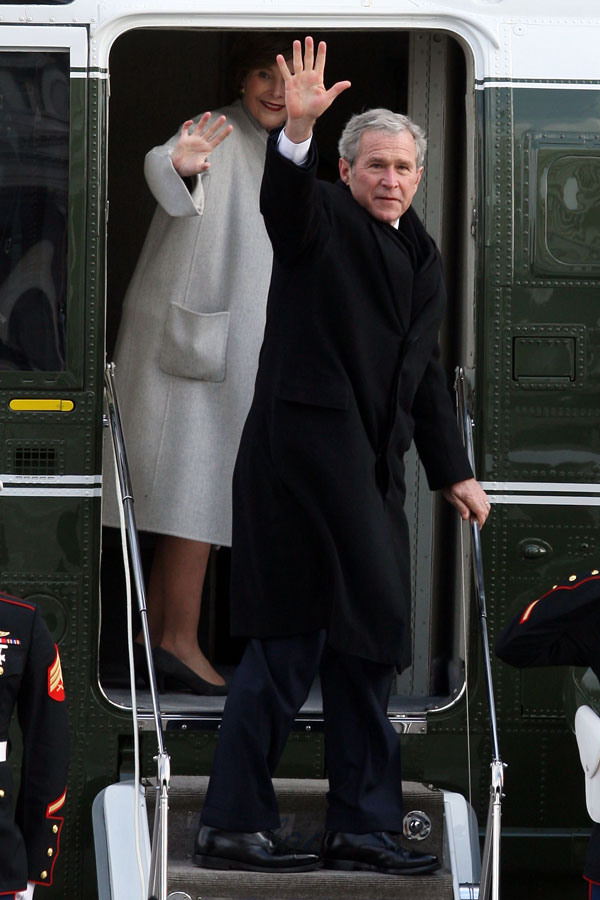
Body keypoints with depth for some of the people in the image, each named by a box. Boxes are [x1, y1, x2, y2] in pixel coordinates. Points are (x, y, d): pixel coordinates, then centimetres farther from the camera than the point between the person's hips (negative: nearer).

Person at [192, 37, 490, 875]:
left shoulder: (421, 256, 18)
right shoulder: (322, 219, -2)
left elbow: (425, 373, 23)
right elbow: (283, 200, -27)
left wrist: (455, 472, 20)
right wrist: (298, 129, -46)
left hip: (370, 470, 8)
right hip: (304, 453, -8)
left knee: (365, 639, 9)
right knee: (289, 640, -9)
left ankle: (362, 825, 15)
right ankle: (232, 823, -4)